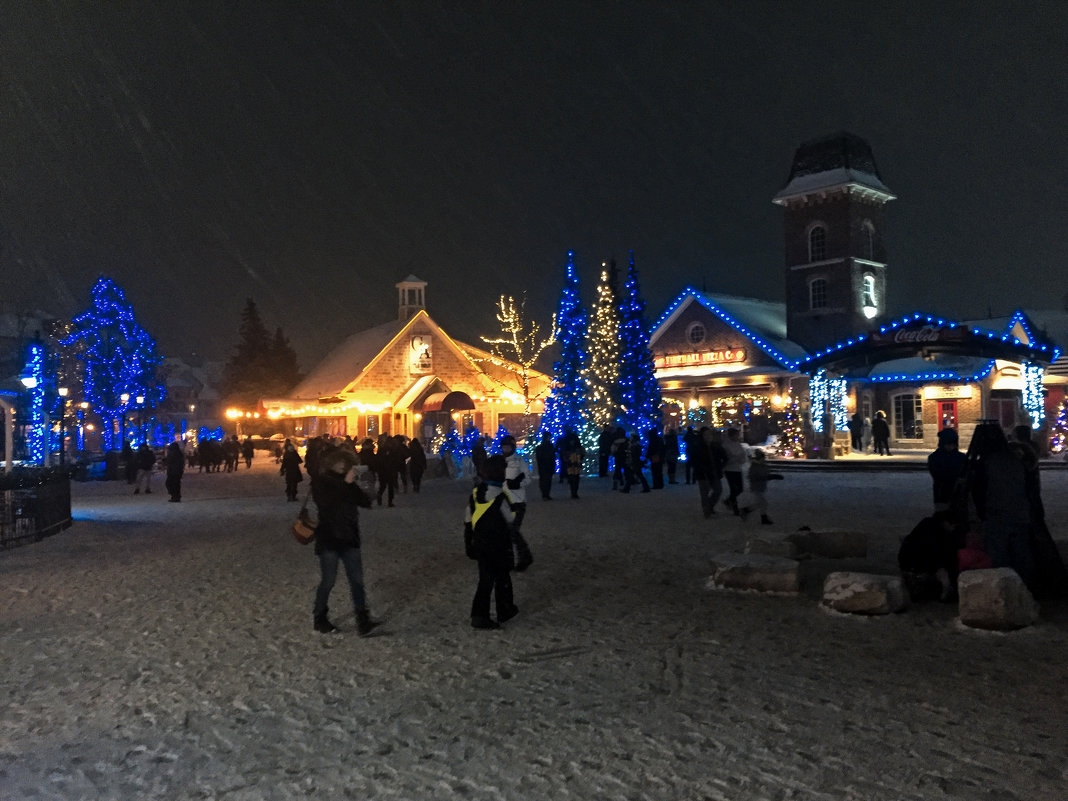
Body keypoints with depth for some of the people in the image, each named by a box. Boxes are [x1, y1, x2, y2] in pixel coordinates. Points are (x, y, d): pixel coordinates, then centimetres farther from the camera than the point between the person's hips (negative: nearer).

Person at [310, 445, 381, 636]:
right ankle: (319, 618, 24)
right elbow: (327, 502, -24)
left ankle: (363, 622, -1)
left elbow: (366, 502, 0)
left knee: (357, 580, -1)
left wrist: (353, 484, -14)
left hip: (349, 539, 4)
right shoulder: (320, 482, -5)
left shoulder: (347, 482, 7)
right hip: (329, 540, -4)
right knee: (328, 581, 4)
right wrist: (346, 483, -24)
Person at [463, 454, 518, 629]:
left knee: (485, 579, 10)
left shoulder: (475, 494, 1)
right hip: (498, 546, -6)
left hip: (480, 544, 6)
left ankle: (479, 615, 6)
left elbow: (468, 521, 9)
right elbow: (509, 521, -10)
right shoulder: (500, 496, -20)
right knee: (502, 577, 12)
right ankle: (505, 610, 25)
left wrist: (469, 545, 17)